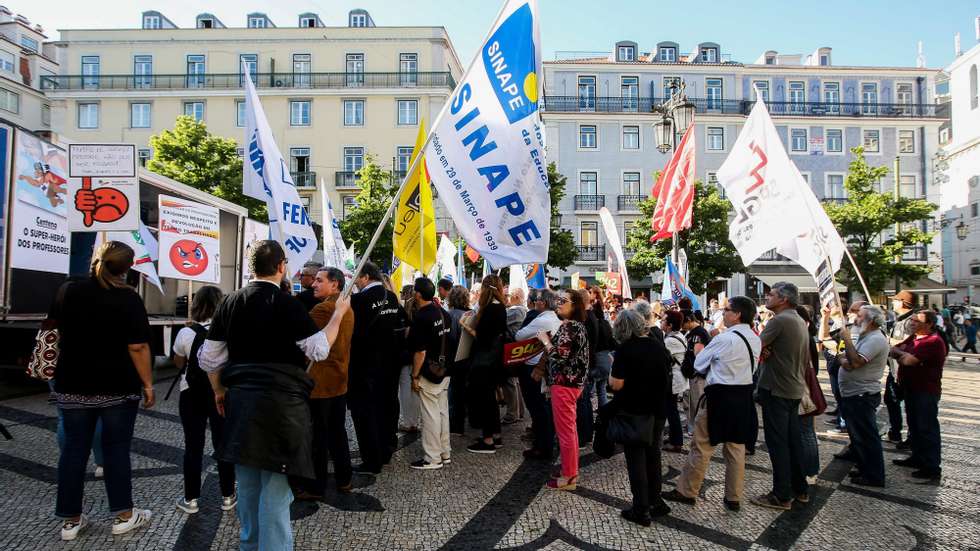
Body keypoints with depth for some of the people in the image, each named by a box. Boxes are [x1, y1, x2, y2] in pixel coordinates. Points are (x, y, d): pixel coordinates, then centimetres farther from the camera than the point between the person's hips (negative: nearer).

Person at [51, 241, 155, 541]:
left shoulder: (67, 290, 0)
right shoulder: (128, 298, -14)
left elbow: (59, 329, 19)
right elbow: (137, 347, -17)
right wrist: (147, 384, -9)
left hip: (73, 386, 4)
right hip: (118, 388, -4)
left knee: (74, 449, 11)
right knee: (116, 450, 5)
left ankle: (70, 520, 19)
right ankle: (123, 516, 15)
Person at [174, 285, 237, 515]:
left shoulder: (186, 333, -13)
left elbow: (178, 363, 3)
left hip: (192, 395, -1)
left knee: (193, 446, 10)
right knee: (223, 444, 11)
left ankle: (190, 499, 18)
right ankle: (228, 496, 20)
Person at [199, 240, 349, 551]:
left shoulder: (231, 302, 4)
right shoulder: (288, 304, -13)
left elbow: (209, 357, 8)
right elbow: (319, 350, -14)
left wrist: (219, 391, 22)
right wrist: (338, 315, -3)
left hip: (241, 398, 6)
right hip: (281, 400, -6)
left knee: (248, 483, 21)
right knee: (275, 486, 3)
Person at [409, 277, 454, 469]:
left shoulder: (420, 317, -18)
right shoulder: (444, 313, 5)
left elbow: (420, 351, -19)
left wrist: (414, 376, -11)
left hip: (429, 373, -8)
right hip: (445, 371, 8)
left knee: (431, 415, 0)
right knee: (443, 412, 14)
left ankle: (433, 458, 9)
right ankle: (445, 453, 23)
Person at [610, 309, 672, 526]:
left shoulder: (625, 349, -17)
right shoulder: (658, 346, 2)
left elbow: (616, 384, -19)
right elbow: (666, 376, 13)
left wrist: (612, 368, -2)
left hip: (633, 412, -6)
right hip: (656, 410, 6)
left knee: (636, 458, 4)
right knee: (653, 454, 18)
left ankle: (641, 510, 9)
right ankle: (656, 502, 28)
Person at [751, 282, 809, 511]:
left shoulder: (779, 320, -17)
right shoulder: (800, 322, 12)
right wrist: (768, 350, 0)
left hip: (776, 389, -9)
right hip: (795, 389, 9)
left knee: (777, 443, -2)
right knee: (793, 439, 16)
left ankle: (782, 496, 4)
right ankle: (800, 489, 26)